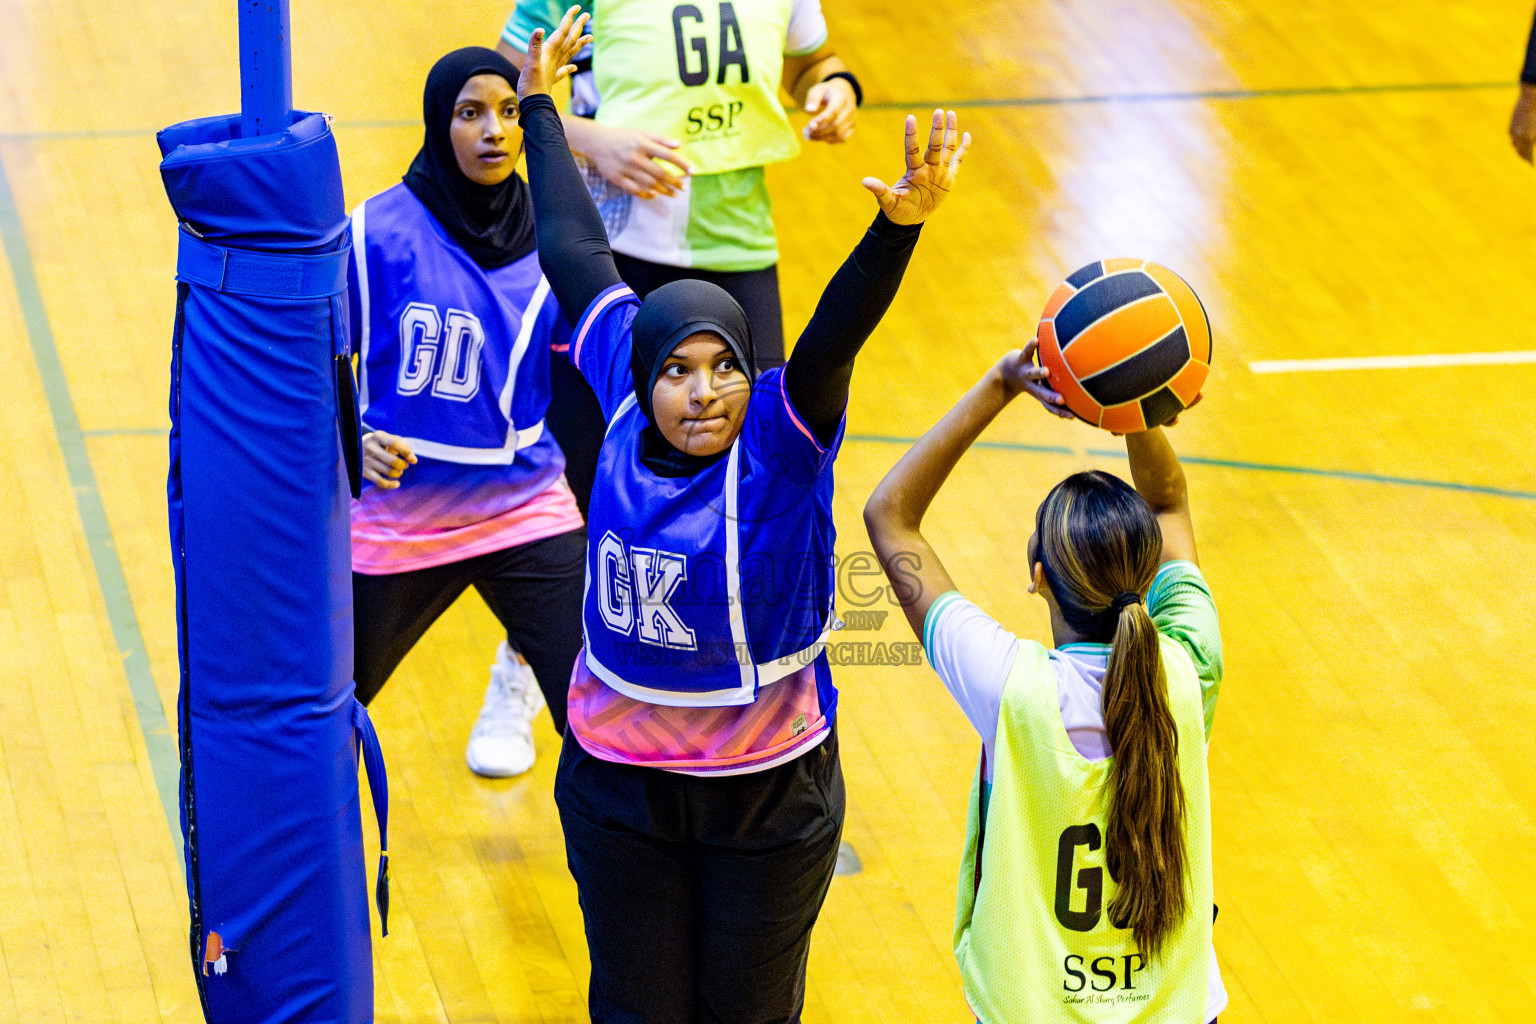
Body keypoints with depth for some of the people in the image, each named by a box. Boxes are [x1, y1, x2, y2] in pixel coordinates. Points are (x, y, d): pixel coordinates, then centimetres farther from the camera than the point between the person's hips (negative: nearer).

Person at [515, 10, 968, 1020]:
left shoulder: (785, 438, -16)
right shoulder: (627, 404, -8)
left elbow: (841, 325, -34)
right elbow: (578, 255, 3)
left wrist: (901, 225, -52)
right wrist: (541, 108, 15)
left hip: (771, 791, -2)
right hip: (621, 785, 2)